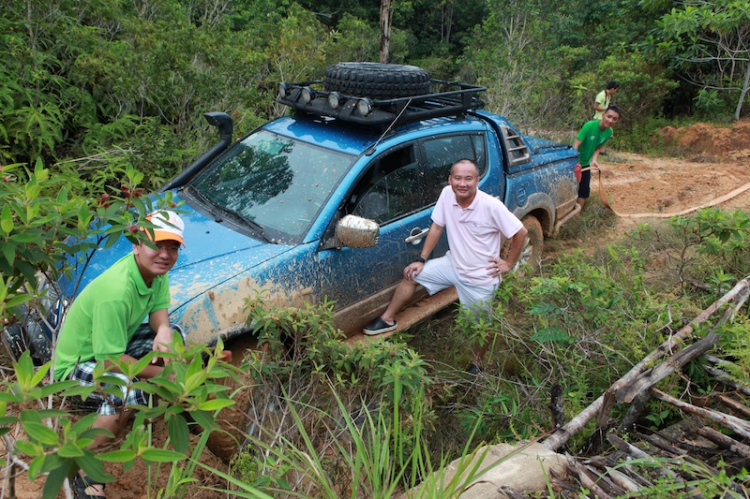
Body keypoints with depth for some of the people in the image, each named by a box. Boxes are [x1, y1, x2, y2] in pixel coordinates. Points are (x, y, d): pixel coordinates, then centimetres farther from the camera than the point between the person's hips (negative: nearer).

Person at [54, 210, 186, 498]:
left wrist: (163, 329, -27)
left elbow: (158, 310, -3)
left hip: (114, 346, 9)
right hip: (77, 363, -8)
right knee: (125, 391, -35)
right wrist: (163, 373, -23)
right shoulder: (116, 292, -36)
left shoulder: (155, 269, -12)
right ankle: (80, 470, -14)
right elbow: (111, 361, -32)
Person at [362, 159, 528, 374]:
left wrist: (509, 263, -10)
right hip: (453, 264, 5)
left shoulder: (492, 206, -27)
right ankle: (387, 320, 23)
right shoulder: (447, 195, -12)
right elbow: (437, 227, 0)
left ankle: (476, 363, 37)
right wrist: (421, 260, 2)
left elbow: (521, 233, -17)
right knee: (412, 274, 5)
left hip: (481, 278, -5)